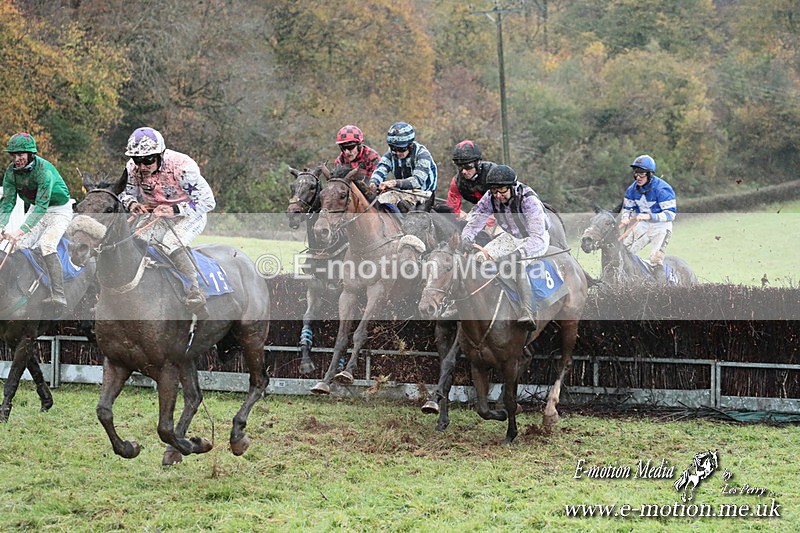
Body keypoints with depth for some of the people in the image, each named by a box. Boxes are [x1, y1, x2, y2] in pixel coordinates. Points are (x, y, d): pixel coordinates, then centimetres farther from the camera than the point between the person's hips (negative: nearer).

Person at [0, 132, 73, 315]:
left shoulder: (43, 169, -32)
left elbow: (42, 205, -38)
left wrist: (21, 230, -46)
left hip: (58, 210, -7)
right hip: (36, 209, 7)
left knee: (47, 245, -25)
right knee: (20, 245, -8)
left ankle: (58, 296, -30)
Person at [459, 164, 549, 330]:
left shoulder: (529, 200, -33)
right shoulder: (489, 199, -17)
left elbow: (537, 239, -39)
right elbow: (473, 224, -10)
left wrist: (515, 255, -52)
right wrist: (466, 239, -35)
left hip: (538, 237, -6)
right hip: (512, 236, 6)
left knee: (518, 264, -35)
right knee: (481, 257, -14)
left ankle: (528, 314, -45)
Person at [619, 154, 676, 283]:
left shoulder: (661, 189, -22)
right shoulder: (633, 189, -3)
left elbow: (671, 213, -25)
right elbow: (627, 207, 12)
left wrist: (648, 216, -35)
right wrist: (625, 218, -13)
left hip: (661, 226, -6)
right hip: (642, 225, 6)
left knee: (656, 259, -20)